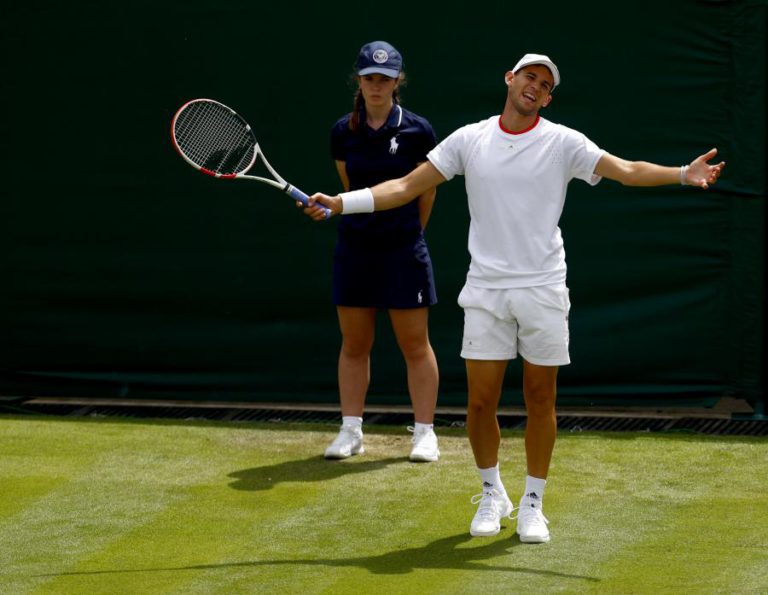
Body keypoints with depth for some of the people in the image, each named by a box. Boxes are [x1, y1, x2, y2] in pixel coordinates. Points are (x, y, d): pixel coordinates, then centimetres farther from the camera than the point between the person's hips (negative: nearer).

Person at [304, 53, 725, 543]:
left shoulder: (562, 143, 0)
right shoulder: (470, 140, 5)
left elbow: (627, 171, -9)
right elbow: (407, 187, 6)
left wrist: (684, 174, -26)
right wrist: (340, 202, -2)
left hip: (543, 291, -1)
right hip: (486, 291, 1)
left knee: (541, 400, 3)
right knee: (480, 401, 0)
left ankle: (532, 504, 16)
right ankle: (492, 495, 21)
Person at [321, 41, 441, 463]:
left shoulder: (417, 131, -6)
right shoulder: (343, 133, 3)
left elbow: (426, 192, 5)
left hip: (403, 252, -3)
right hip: (354, 249, 3)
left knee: (414, 345, 1)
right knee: (354, 344, 7)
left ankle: (424, 433, 8)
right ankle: (350, 431, 14)